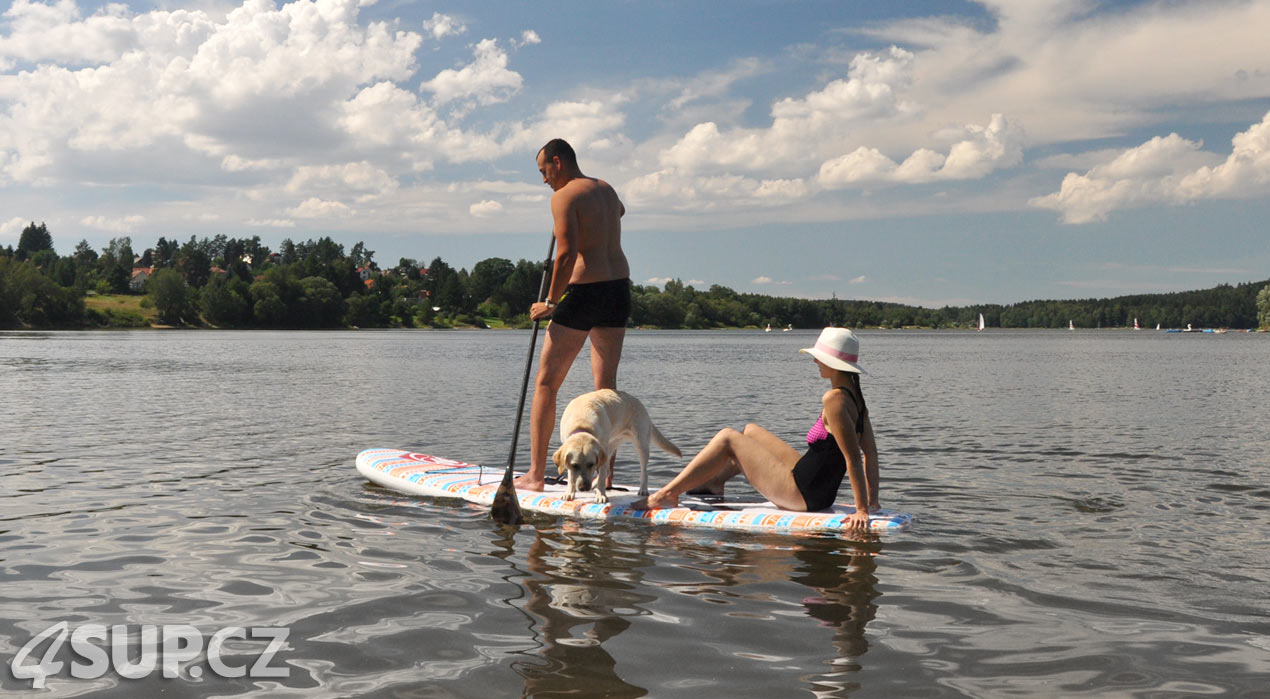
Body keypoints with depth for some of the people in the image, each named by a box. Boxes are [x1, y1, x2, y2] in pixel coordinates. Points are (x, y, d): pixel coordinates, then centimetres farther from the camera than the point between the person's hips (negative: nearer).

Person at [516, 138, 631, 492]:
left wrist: (550, 302, -10)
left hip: (585, 291, -7)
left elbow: (567, 254, -17)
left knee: (546, 382, 1)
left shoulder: (564, 196, -7)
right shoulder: (606, 188, 16)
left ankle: (536, 474, 0)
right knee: (606, 384, 9)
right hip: (619, 289, 8)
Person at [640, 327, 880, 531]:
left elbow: (853, 457, -26)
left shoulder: (834, 399, -22)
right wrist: (872, 500, 12)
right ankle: (714, 482, 42)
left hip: (801, 493, -9)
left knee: (727, 438, -2)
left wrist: (862, 510, -24)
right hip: (821, 494, 9)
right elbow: (870, 452, 9)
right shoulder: (855, 398, 6)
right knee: (751, 431, 24)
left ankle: (667, 494, 4)